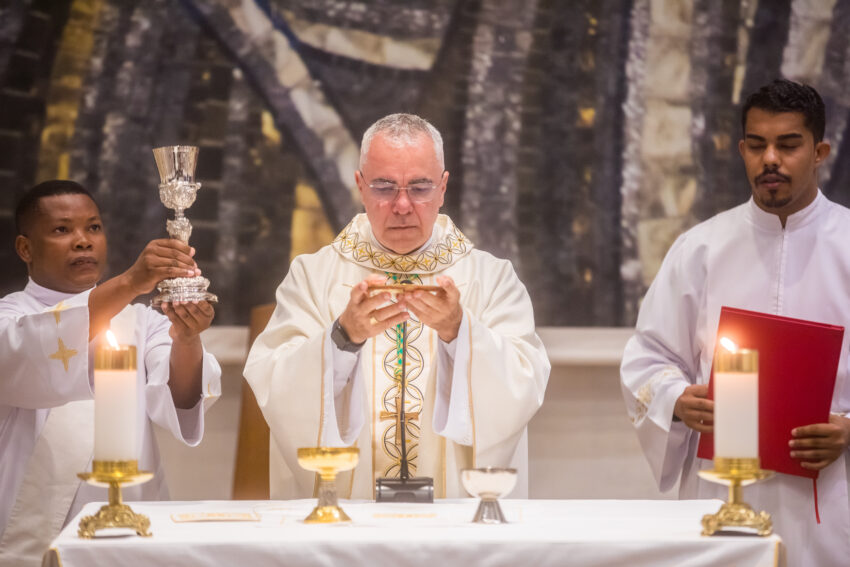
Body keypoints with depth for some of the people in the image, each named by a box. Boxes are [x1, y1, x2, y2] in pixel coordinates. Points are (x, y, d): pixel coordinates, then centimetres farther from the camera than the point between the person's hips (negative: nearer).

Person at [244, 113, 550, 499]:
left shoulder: (493, 278, 10)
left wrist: (458, 332, -19)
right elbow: (276, 397, -4)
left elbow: (521, 394, -4)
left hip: (459, 514, 0)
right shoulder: (310, 276, 9)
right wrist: (344, 336, -19)